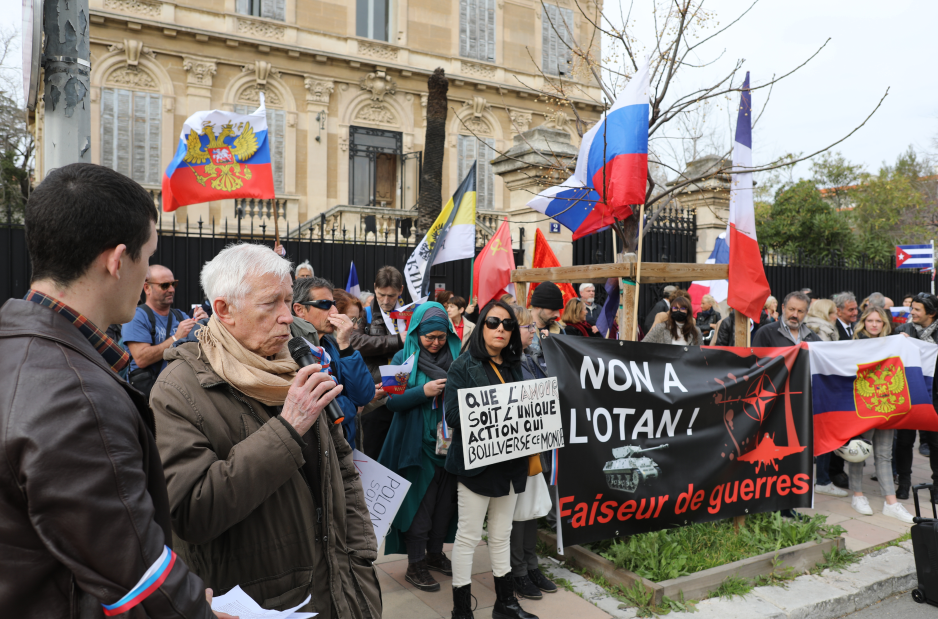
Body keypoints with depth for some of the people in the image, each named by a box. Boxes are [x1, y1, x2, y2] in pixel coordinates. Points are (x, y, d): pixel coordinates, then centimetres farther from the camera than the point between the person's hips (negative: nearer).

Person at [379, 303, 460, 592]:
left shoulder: (455, 356, 5)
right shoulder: (403, 359, -2)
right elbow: (392, 401, -9)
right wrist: (424, 391, -23)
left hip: (450, 440, 4)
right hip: (417, 445, -3)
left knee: (445, 501, 13)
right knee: (419, 505, 2)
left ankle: (435, 553, 31)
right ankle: (415, 564, 17)